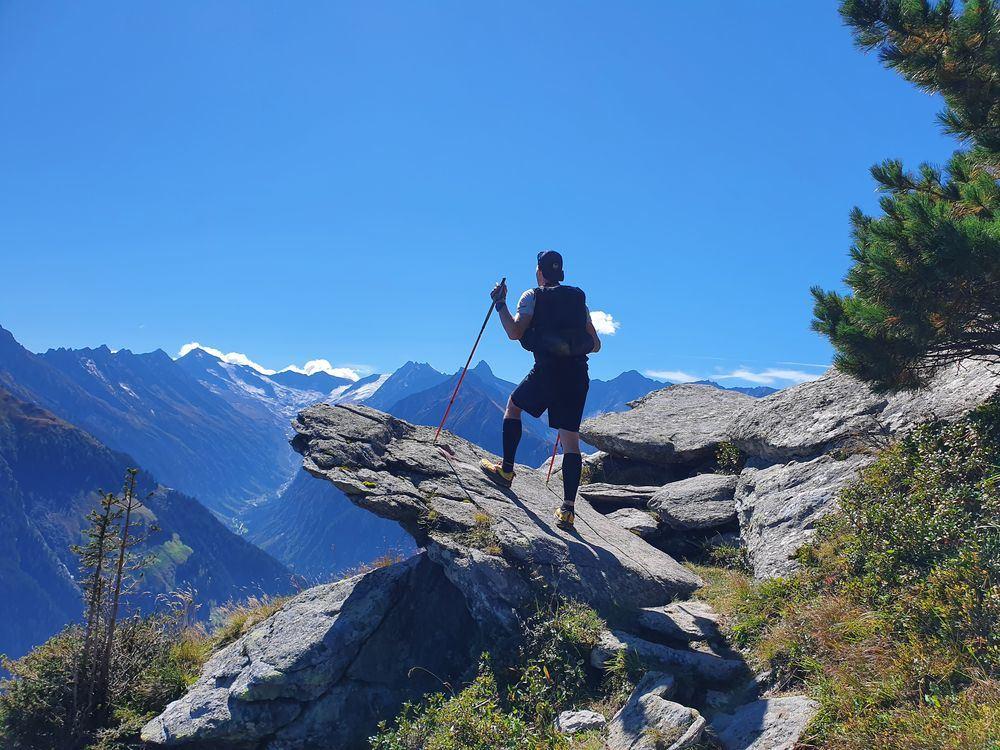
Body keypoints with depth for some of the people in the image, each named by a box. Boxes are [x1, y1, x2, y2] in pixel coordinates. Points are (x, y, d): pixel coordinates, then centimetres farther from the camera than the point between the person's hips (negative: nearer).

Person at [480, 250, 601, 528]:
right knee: (570, 439, 3)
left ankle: (506, 470, 22)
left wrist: (500, 304, 6)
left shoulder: (532, 296, 3)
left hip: (547, 371, -4)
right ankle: (568, 507, -3)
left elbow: (514, 333, -8)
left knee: (513, 405, 23)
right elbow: (595, 344, 17)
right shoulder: (579, 298, 17)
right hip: (578, 374, 4)